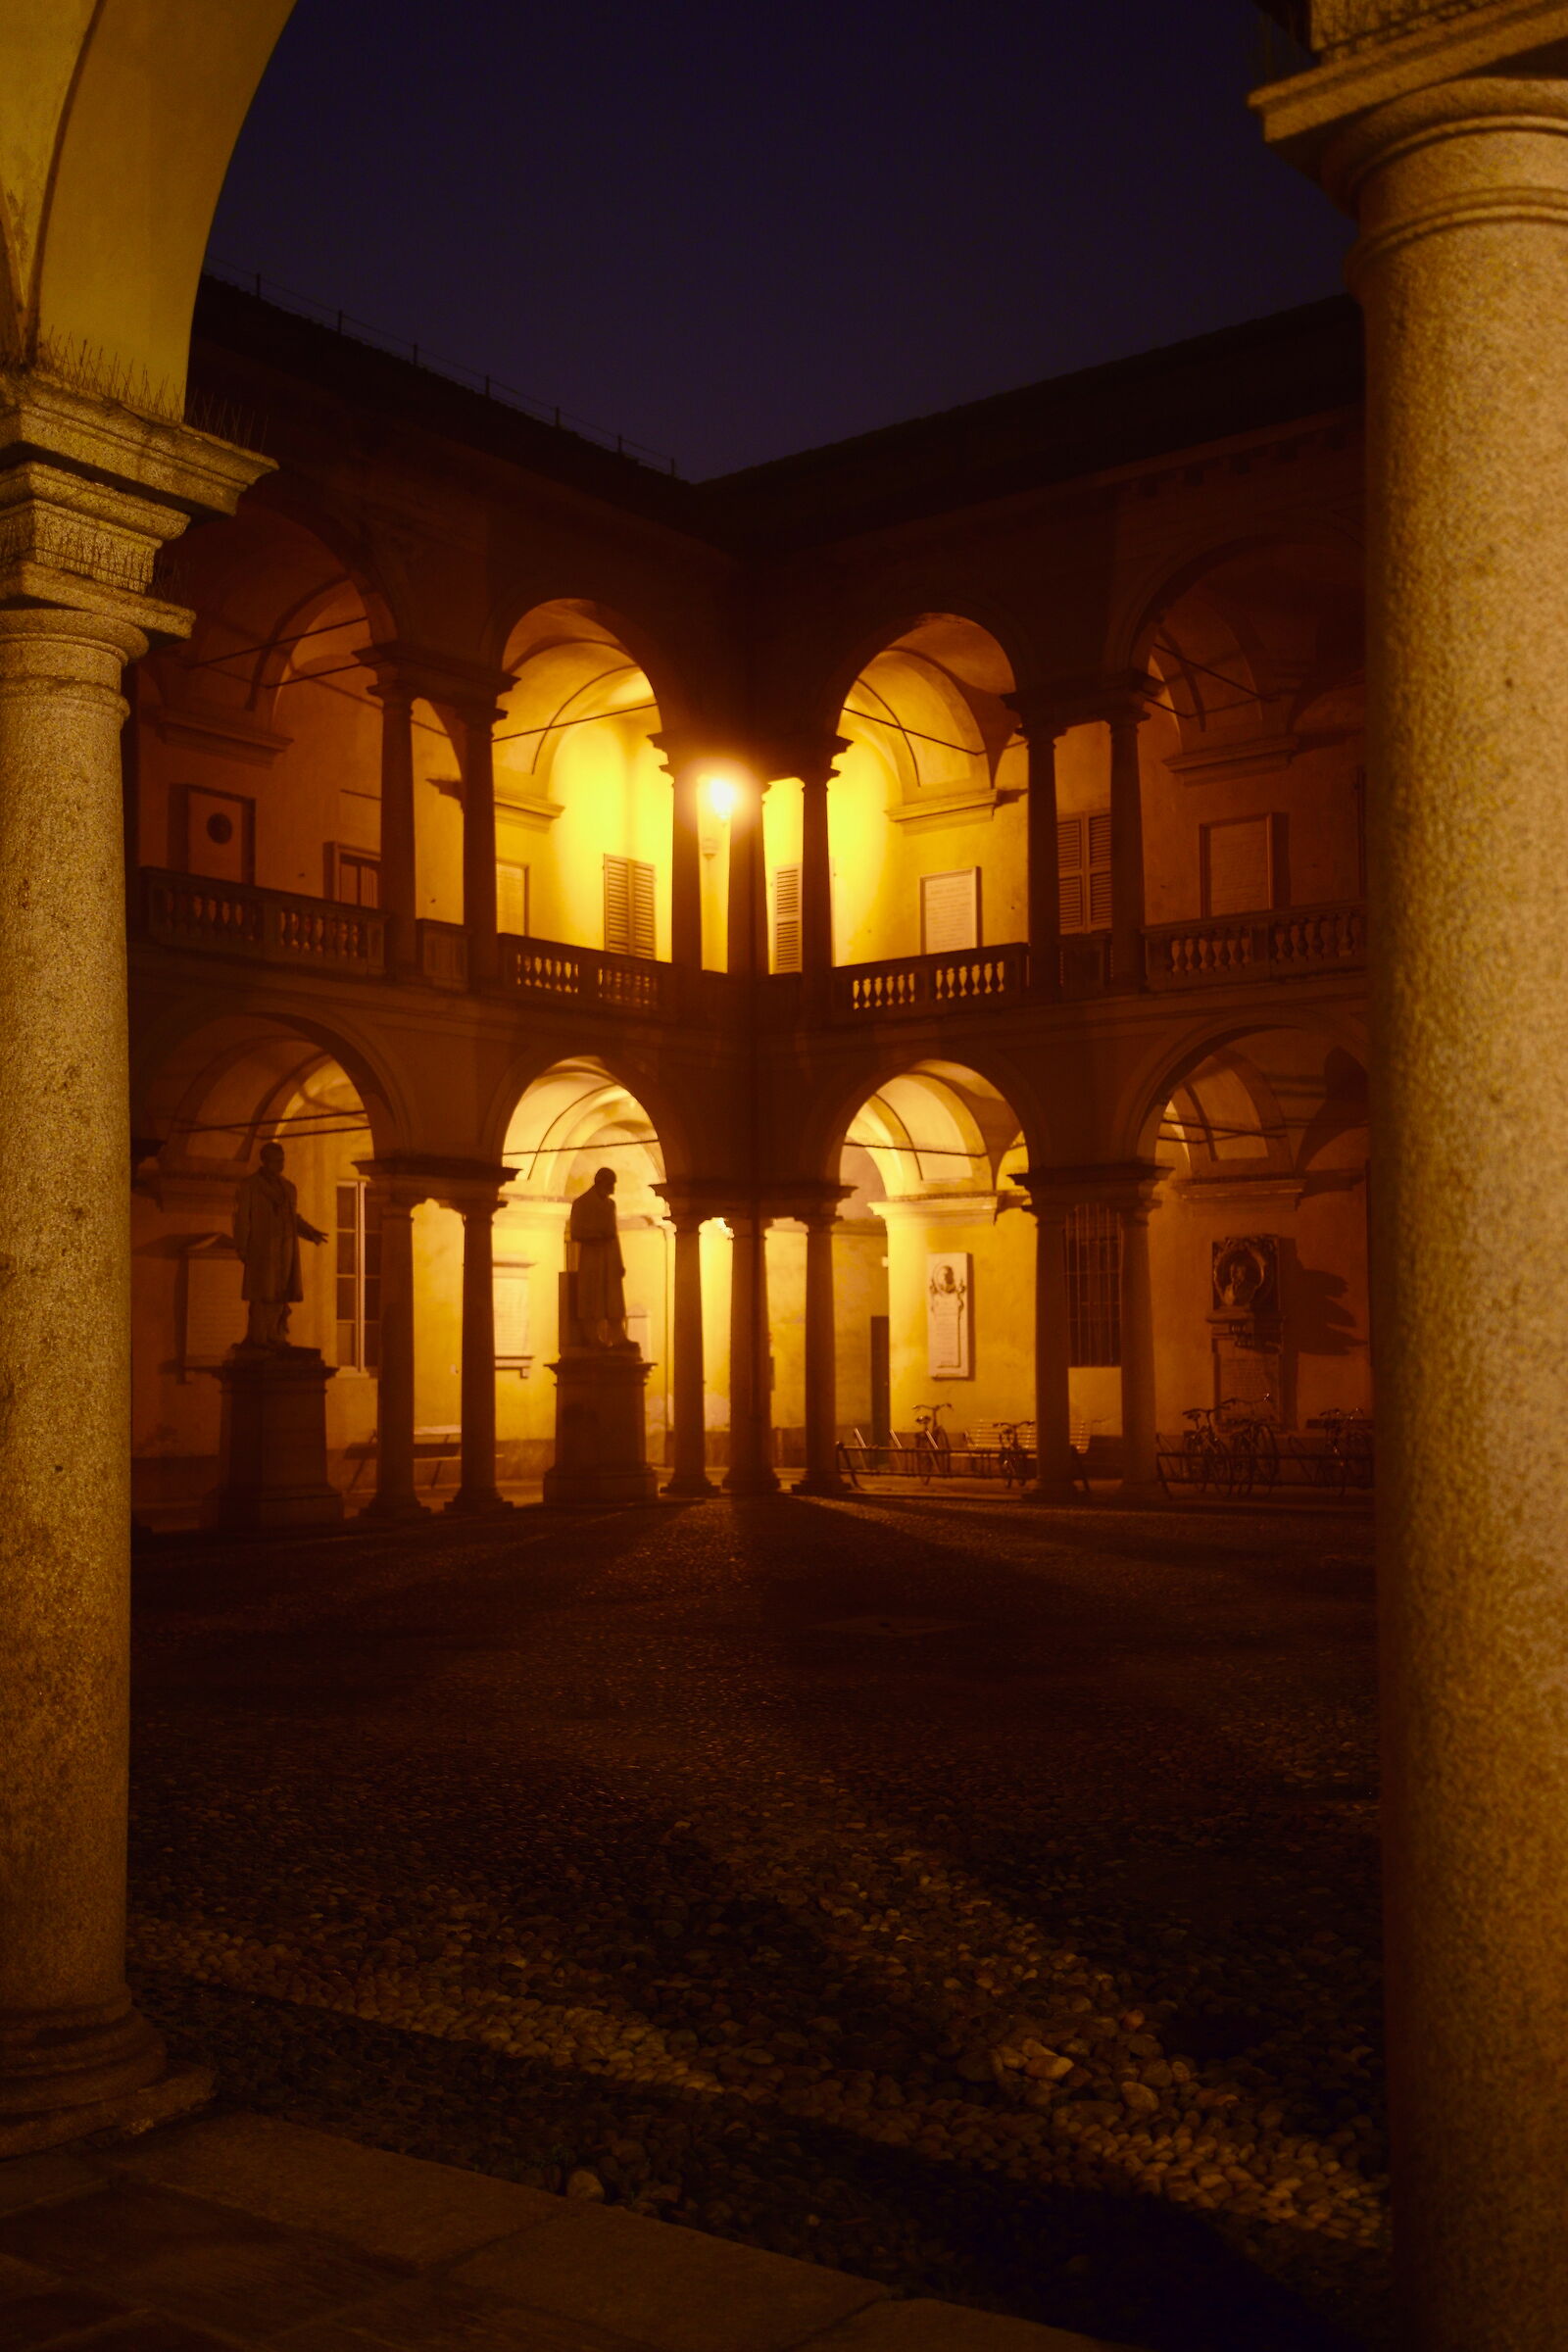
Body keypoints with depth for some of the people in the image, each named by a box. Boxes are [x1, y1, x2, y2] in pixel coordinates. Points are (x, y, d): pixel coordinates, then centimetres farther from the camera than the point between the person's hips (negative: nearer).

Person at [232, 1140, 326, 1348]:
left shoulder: (288, 1187, 16)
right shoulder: (250, 1185, -1)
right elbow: (242, 1216, -4)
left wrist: (310, 1232, 4)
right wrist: (241, 1248, -10)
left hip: (285, 1249, 6)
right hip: (262, 1247, -6)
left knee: (281, 1292, 2)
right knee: (261, 1293, -9)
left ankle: (275, 1337, 6)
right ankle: (256, 1338, -6)